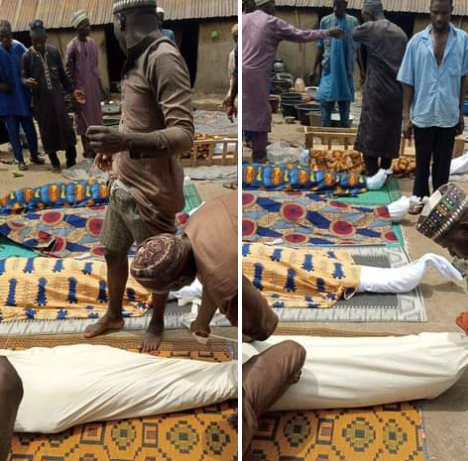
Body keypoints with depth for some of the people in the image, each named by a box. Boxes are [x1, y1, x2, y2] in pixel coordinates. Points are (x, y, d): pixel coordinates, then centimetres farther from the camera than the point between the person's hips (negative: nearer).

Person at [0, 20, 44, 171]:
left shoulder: (19, 47, -3)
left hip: (22, 95, 2)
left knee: (29, 127, 8)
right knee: (13, 129, 3)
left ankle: (34, 155, 26)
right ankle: (19, 159, 14)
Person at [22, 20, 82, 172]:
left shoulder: (54, 51, 2)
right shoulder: (27, 56, -3)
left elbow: (62, 74, 9)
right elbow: (23, 76, 3)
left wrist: (71, 90, 7)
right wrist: (27, 81, -19)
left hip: (57, 95, 1)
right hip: (40, 99, -1)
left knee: (65, 126, 0)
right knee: (47, 130, 5)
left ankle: (71, 161, 12)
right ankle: (55, 163, 17)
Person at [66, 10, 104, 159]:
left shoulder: (92, 43, 9)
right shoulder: (72, 46, -11)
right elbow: (68, 71, -10)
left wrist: (100, 85, 14)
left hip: (94, 86, 7)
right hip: (82, 88, -7)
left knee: (96, 117, 12)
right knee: (85, 119, 0)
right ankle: (88, 151, 7)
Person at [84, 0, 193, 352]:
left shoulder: (164, 58, -21)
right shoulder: (138, 59, 8)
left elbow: (184, 135, -28)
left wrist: (127, 141, -41)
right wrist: (116, 146, 26)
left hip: (150, 189, -8)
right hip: (124, 182, 8)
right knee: (113, 252, 21)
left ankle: (157, 325, 35)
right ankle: (114, 315, 42)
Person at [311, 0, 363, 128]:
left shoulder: (353, 22, 2)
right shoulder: (325, 21, 1)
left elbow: (357, 49, 8)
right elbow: (320, 48, 6)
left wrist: (362, 70, 7)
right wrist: (314, 69, 2)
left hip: (346, 70, 1)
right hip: (329, 69, -1)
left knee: (345, 104, 7)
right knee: (326, 103, -3)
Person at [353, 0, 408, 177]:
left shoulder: (370, 28, -4)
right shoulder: (401, 33, 12)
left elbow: (354, 35, 17)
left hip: (376, 91, -6)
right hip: (396, 93, 6)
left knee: (370, 135, 0)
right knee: (390, 136, 12)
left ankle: (372, 177, -2)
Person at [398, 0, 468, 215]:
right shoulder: (417, 41, -5)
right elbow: (408, 82, -2)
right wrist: (406, 116, -4)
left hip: (448, 115, 1)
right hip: (423, 114, 0)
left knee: (442, 161, 13)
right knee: (422, 160, 14)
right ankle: (419, 197, 30)